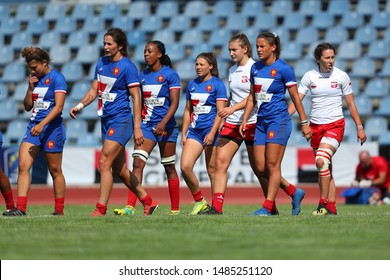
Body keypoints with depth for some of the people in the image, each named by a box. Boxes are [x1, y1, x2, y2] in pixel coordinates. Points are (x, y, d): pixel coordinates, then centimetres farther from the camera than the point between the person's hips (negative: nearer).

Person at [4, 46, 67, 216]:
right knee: (23, 166, -7)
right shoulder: (36, 79, 13)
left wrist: (42, 124, -24)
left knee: (55, 171, 2)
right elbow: (28, 107, 17)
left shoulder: (56, 78, -8)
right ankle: (20, 208, -10)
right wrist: (30, 88, 2)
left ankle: (59, 210, 12)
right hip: (33, 126, 7)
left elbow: (58, 106, -16)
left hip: (51, 128, -7)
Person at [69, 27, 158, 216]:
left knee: (104, 163, -15)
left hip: (121, 121, -8)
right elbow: (94, 90, 16)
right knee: (120, 169, 11)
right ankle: (148, 202, 22)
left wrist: (137, 127, -17)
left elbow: (136, 98, -12)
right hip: (106, 120, 8)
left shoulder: (127, 67, -11)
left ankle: (101, 209, -13)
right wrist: (80, 106, -2)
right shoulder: (102, 63, 11)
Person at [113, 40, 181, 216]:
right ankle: (130, 207, -18)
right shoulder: (143, 75, 11)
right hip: (146, 124, 5)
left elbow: (174, 102, -12)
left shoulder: (170, 75, -6)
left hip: (165, 126, -5)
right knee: (137, 163, -11)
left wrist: (163, 123, -24)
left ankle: (175, 209, 15)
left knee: (169, 168, 5)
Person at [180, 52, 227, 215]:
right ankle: (199, 201, 3)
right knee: (185, 166, -10)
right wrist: (184, 134, 14)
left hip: (211, 130, -5)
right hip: (194, 131, 5)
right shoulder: (192, 85, 14)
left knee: (212, 170, -1)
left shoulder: (217, 85, -4)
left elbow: (220, 112, -10)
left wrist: (212, 133, -19)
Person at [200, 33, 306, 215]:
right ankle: (216, 207, -12)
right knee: (220, 162, -8)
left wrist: (233, 108, -30)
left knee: (259, 168, 2)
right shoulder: (232, 71, 14)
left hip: (252, 123, -7)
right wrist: (222, 119, 21)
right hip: (232, 123, 7)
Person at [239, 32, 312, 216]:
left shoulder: (283, 69, -8)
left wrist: (304, 122, -5)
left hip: (279, 120, -7)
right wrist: (244, 120, 13)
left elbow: (295, 97, -5)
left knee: (272, 165, -8)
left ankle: (268, 207, -6)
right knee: (261, 167, 2)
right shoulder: (255, 68, 10)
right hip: (262, 121, 7)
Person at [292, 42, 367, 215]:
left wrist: (360, 127, 3)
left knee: (321, 160, -23)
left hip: (335, 124, -3)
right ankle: (331, 206, 14)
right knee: (324, 168, 7)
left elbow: (351, 104, 4)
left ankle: (323, 203, -16)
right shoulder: (309, 76, 1)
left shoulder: (341, 76, -3)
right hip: (315, 126, 4)